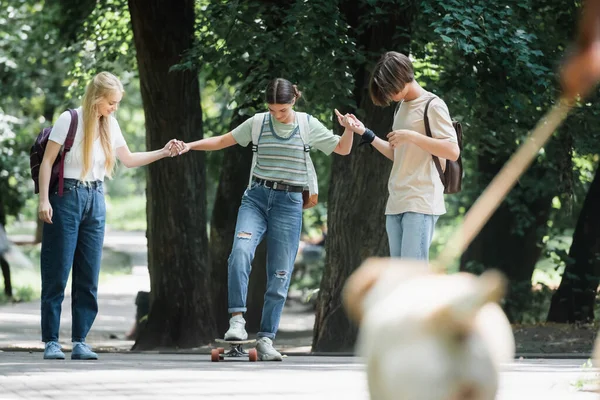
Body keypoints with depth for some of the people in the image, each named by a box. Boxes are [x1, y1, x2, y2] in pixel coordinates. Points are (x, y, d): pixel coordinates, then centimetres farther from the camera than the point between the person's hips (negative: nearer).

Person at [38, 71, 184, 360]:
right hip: (66, 198, -5)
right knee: (57, 274, -4)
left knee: (88, 277, 1)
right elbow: (47, 161, -6)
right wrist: (44, 199, -13)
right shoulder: (69, 120, -9)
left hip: (95, 201, 5)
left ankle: (80, 341, 5)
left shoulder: (110, 124, 8)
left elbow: (129, 160, 20)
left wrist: (164, 152, 11)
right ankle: (51, 341, 0)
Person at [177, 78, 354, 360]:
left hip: (289, 203, 0)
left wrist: (350, 129, -9)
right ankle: (237, 319, -23)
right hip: (256, 197, 0)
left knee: (279, 276, -2)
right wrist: (191, 145, 5)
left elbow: (342, 149, 11)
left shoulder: (308, 125, 4)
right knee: (240, 252, -27)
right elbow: (223, 141, 15)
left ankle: (266, 340, 3)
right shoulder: (258, 123, 5)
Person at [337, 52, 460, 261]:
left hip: (421, 203, -8)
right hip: (396, 203, 9)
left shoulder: (433, 106, -6)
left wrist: (412, 136, -19)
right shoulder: (401, 108, 18)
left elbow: (453, 151, -14)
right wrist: (364, 133, 18)